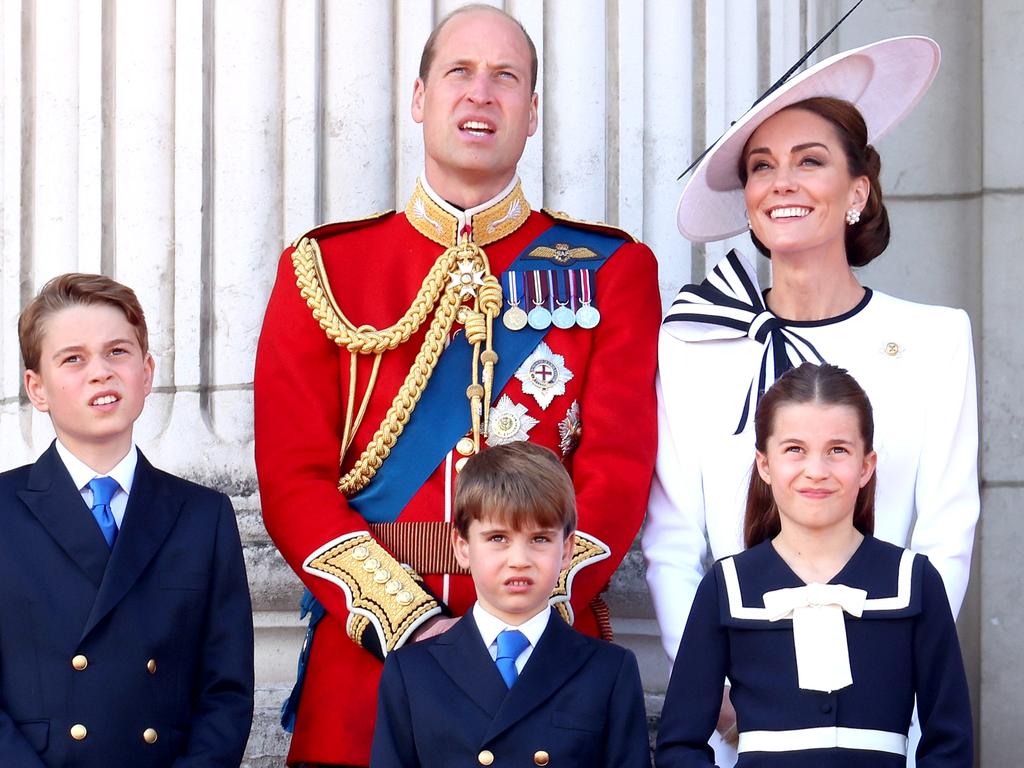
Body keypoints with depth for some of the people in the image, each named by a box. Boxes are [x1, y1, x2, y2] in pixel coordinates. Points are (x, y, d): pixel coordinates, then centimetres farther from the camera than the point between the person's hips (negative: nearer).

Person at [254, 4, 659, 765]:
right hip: (365, 652, 0)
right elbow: (293, 476, -2)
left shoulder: (613, 270, 6)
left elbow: (618, 468, -4)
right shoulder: (323, 268, 6)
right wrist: (409, 621, -14)